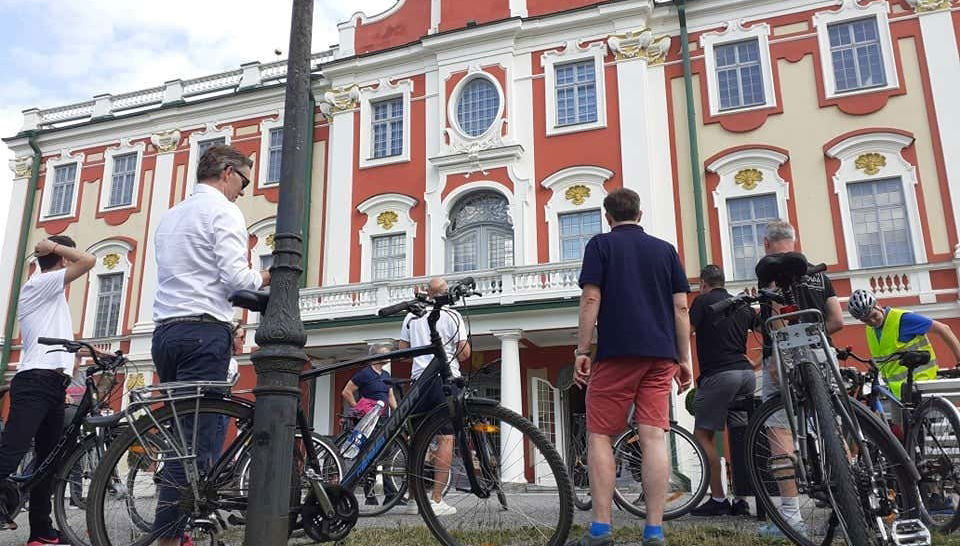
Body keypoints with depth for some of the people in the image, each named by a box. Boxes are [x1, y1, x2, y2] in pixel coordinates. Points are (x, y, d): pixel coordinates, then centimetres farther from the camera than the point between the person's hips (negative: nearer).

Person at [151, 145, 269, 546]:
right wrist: (263, 278, 4)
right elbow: (235, 276, -14)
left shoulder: (170, 216, 22)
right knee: (195, 441, -8)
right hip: (204, 332, -8)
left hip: (165, 332, 9)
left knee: (180, 435, 13)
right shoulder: (223, 211, -3)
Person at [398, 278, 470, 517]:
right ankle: (436, 501, -5)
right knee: (446, 438, -2)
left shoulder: (412, 317, 10)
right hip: (446, 380, -4)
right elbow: (465, 352, -3)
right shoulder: (452, 315, 0)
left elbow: (403, 350, 14)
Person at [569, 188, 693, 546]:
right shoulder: (665, 249, 15)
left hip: (616, 352, -4)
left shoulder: (601, 244, 4)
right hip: (661, 355, 4)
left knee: (600, 436, 3)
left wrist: (581, 351, -4)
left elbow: (591, 298, -6)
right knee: (653, 437, 1)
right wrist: (684, 359, 13)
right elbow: (680, 307, 10)